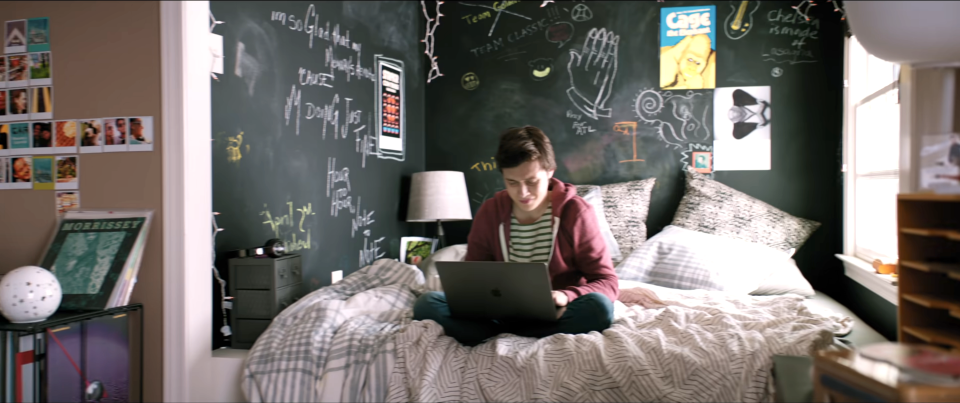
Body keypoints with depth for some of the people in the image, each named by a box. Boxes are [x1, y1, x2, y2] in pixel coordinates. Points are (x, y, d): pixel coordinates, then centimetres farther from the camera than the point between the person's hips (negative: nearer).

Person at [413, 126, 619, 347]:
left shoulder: (576, 212, -6)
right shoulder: (490, 212, 3)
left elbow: (607, 283, -6)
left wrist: (564, 296, -27)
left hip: (556, 315, -1)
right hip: (504, 311, 2)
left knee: (599, 307, -34)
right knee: (427, 304, -18)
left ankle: (497, 334, -22)